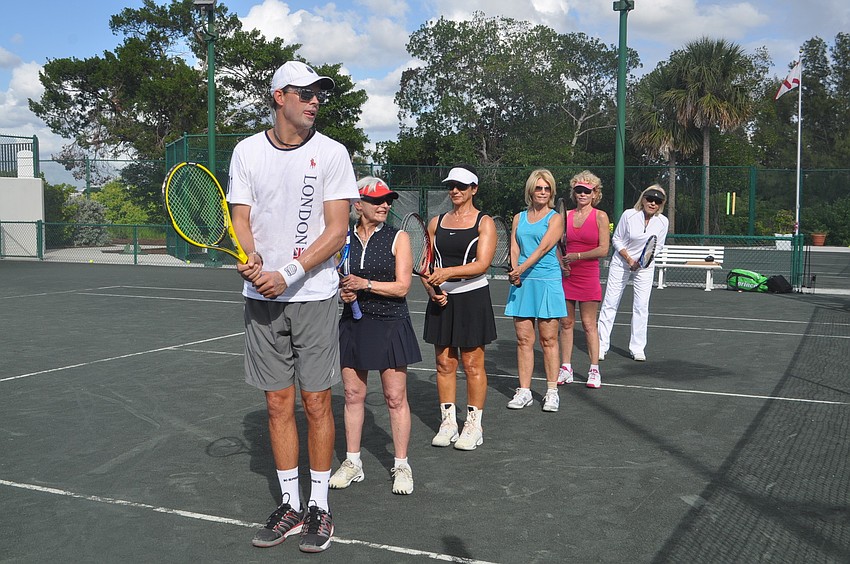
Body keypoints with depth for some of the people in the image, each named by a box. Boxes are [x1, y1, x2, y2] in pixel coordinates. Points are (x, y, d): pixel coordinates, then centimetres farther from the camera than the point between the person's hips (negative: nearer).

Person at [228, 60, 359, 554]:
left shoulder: (332, 153, -2)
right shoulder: (247, 152, 6)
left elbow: (337, 230, -8)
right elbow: (241, 220, 4)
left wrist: (288, 274, -19)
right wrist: (252, 261, -18)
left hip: (314, 296, -2)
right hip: (262, 297, 3)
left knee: (316, 403, 3)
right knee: (278, 404, 8)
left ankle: (319, 506, 17)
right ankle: (291, 506, 21)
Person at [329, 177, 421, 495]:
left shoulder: (398, 238, -2)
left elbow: (402, 287, -9)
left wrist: (365, 284, -19)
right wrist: (341, 291, -7)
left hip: (390, 326, -3)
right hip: (352, 325, 3)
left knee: (395, 397, 0)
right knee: (352, 394, 9)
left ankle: (401, 466, 13)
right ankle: (352, 463, 22)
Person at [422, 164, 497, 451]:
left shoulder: (484, 222, -2)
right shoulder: (436, 222, 11)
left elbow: (482, 264, -14)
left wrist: (447, 272, -26)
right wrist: (432, 289, -7)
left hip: (472, 298, -4)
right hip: (442, 299, 4)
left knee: (472, 364, 1)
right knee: (444, 363, 7)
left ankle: (474, 425, 12)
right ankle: (448, 422, 17)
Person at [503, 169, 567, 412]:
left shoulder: (555, 218, 2)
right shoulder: (519, 218, 14)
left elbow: (543, 248, -11)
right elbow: (514, 249, 7)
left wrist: (522, 268, -23)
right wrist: (515, 273, -12)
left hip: (547, 282, -3)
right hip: (521, 283, 4)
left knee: (549, 339, 0)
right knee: (524, 339, 5)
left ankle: (552, 392, 8)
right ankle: (524, 391, 12)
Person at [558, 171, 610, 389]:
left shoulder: (600, 216, -3)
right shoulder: (565, 215, 8)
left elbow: (603, 249, -9)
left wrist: (577, 256, -12)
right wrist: (560, 262, -7)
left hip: (589, 276, -3)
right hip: (566, 275, 4)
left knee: (589, 324, 1)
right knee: (566, 323, 6)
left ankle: (594, 370, 9)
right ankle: (566, 368, 14)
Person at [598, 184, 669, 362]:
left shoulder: (663, 222, -7)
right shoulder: (629, 215, -14)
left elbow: (658, 246, 2)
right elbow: (617, 240, -5)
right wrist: (629, 259, -16)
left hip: (645, 267, 2)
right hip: (620, 263, -2)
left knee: (641, 307, -1)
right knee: (610, 304, -1)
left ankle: (638, 349, 11)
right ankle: (601, 346, 7)